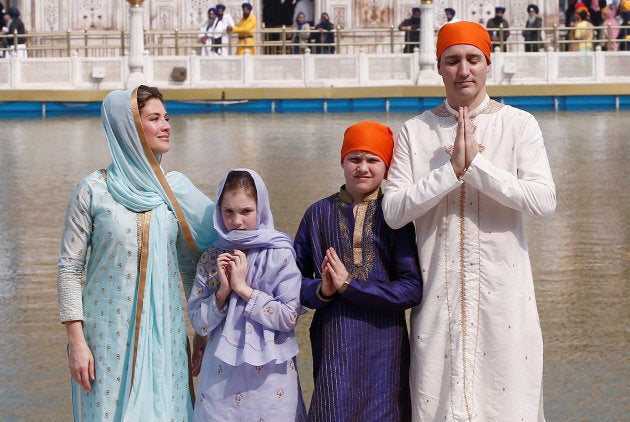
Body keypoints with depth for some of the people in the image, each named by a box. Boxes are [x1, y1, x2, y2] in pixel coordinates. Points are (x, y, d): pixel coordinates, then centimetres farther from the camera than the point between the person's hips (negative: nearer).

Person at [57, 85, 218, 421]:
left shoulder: (176, 189, 4)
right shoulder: (93, 191, -6)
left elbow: (190, 265, 12)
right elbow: (69, 268, -4)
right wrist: (76, 341, -9)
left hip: (164, 334, 3)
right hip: (109, 335, -3)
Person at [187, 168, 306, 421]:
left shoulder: (280, 255, -5)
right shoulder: (211, 258, 4)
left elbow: (289, 317, -13)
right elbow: (199, 324, 2)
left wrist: (243, 288, -15)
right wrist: (222, 291, -13)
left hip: (269, 373, -2)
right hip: (221, 375, 3)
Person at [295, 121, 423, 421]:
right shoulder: (319, 213, 7)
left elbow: (412, 289, -8)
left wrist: (349, 285, -14)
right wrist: (321, 290, -13)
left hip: (384, 343, -1)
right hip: (334, 342, 1)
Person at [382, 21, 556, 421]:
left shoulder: (519, 124, 0)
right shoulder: (415, 132, 4)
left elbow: (544, 200, -11)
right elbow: (393, 211, -5)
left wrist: (477, 164, -15)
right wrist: (452, 169, -14)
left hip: (503, 287, -1)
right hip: (439, 289, 1)